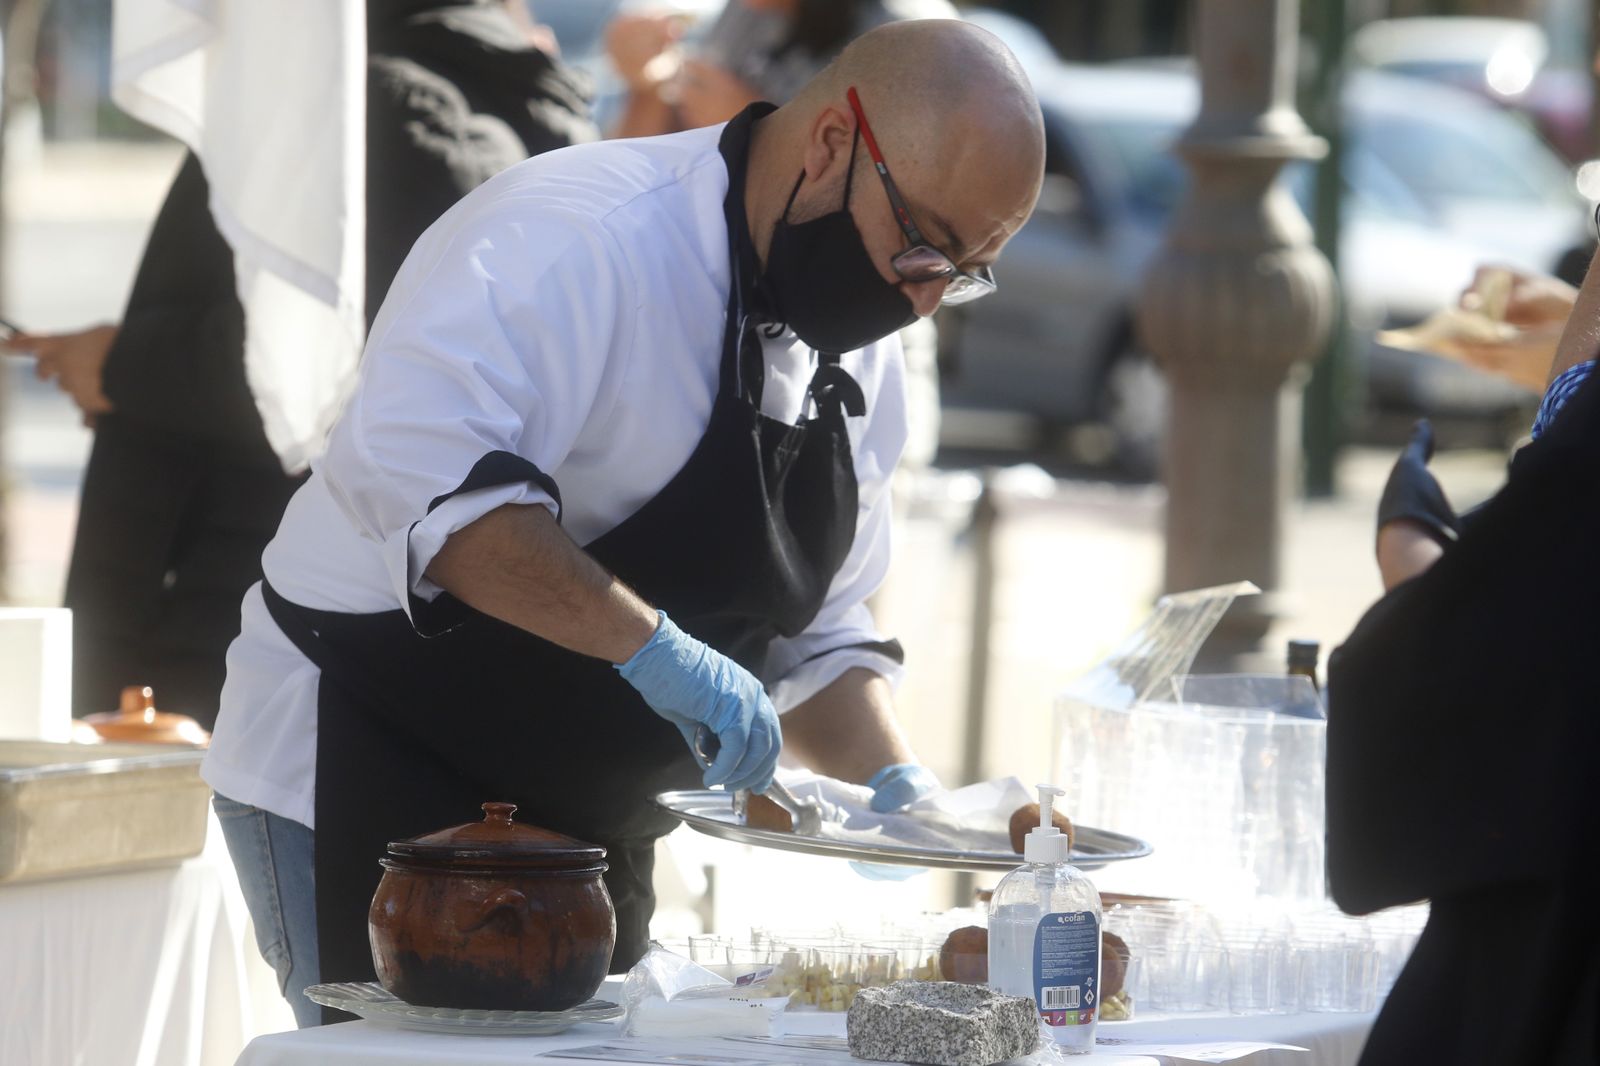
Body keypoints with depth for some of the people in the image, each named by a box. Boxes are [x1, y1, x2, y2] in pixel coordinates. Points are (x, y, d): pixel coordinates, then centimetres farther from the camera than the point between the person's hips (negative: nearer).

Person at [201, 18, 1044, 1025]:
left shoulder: (856, 350, 8)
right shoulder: (581, 241, -23)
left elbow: (813, 624, 17)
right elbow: (421, 469, -38)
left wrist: (895, 780, -2)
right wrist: (649, 642, -40)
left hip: (586, 821, 9)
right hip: (372, 781, -9)